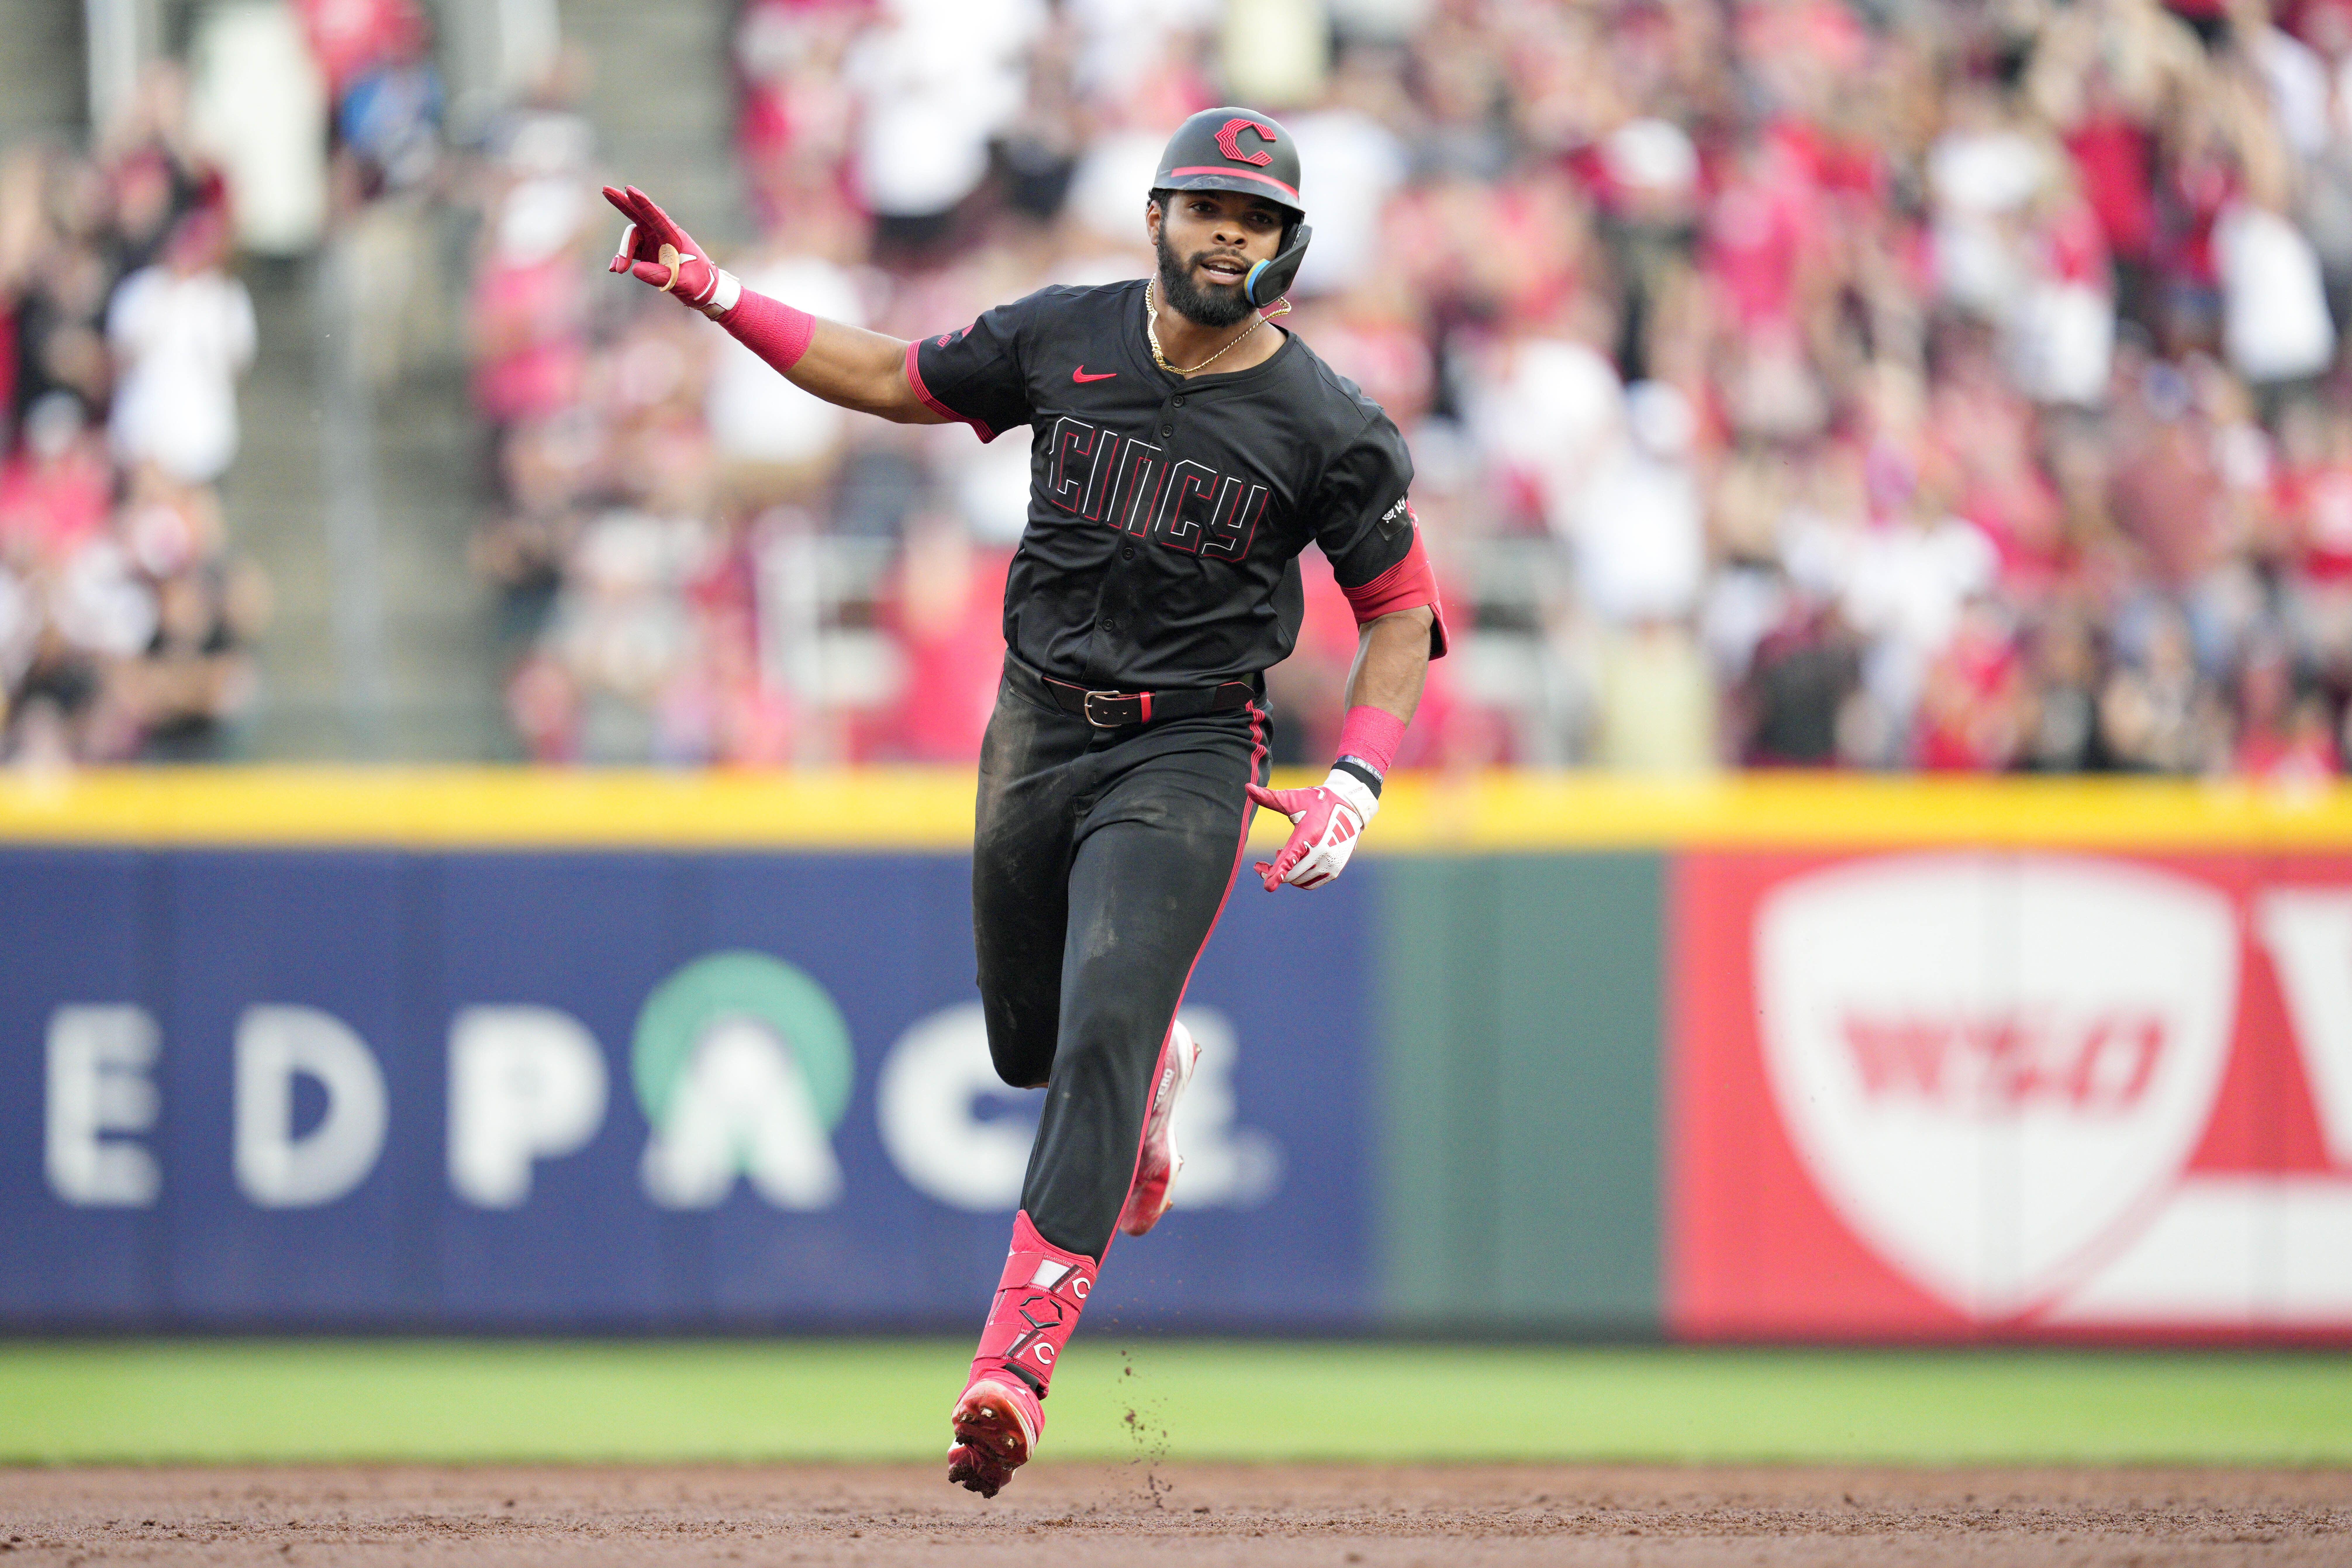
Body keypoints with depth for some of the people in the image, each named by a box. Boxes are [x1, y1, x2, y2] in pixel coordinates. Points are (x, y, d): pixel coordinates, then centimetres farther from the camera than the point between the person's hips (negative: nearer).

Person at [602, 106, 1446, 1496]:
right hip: (1036, 736, 5)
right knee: (1030, 1046, 16)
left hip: (1188, 756, -5)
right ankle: (1160, 1071, 53)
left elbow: (1401, 610, -1)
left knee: (1099, 1036, -20)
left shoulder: (1333, 429, -10)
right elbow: (899, 383, 13)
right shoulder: (1065, 339, -1)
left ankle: (1016, 1365, -26)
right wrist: (718, 294, 6)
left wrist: (1356, 783, -14)